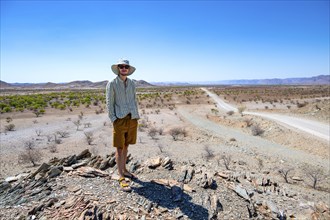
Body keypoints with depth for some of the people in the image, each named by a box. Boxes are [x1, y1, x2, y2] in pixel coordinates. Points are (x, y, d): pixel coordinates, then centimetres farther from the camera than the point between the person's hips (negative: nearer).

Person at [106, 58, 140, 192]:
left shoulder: (132, 83, 11)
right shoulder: (112, 84, -2)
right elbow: (109, 104, -4)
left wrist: (137, 116, 8)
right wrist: (113, 120, -10)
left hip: (132, 119, 5)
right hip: (120, 119, -4)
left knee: (126, 146, 15)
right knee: (119, 148, 0)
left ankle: (124, 170, 30)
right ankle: (121, 178, 7)